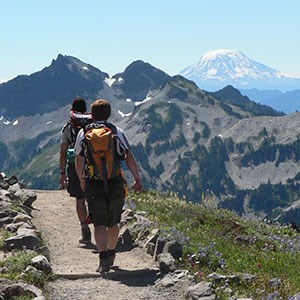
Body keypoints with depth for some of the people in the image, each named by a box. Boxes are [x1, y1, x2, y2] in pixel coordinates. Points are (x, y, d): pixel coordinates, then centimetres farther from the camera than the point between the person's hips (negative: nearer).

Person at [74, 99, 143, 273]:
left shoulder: (84, 133, 4)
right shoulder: (117, 132, 5)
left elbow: (79, 160, 7)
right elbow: (129, 156, -1)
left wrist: (82, 179, 23)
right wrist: (137, 178, 1)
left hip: (94, 184, -1)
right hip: (116, 183, 1)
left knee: (99, 224, -3)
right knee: (113, 223, 17)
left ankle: (103, 257, -21)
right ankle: (111, 255, 30)